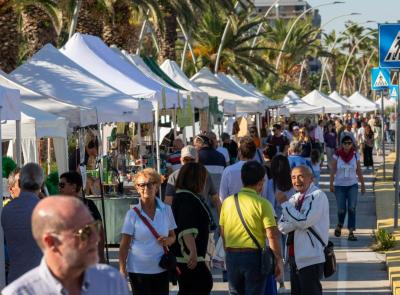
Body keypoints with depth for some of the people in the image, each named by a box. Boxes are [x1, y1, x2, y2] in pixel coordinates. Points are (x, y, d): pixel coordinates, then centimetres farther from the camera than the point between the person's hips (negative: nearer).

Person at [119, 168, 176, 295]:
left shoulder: (166, 210, 3)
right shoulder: (132, 213, -5)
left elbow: (172, 236, 12)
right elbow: (124, 244, -4)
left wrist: (168, 240, -11)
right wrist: (122, 268, -11)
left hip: (161, 269, 2)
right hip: (138, 270, -2)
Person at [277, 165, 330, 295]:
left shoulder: (318, 196, -8)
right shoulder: (294, 198, 14)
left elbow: (303, 221, -19)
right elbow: (282, 226, 4)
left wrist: (285, 203, -10)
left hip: (311, 258, -8)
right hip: (295, 257, 8)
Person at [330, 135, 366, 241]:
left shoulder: (355, 156, -1)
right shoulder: (337, 156, -5)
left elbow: (359, 172, 5)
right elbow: (333, 171, -3)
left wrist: (363, 185, 6)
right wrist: (331, 184, -8)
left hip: (352, 185, 1)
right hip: (339, 185, -1)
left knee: (352, 208, -11)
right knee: (341, 209, 1)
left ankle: (351, 232, -11)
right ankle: (339, 226, 32)